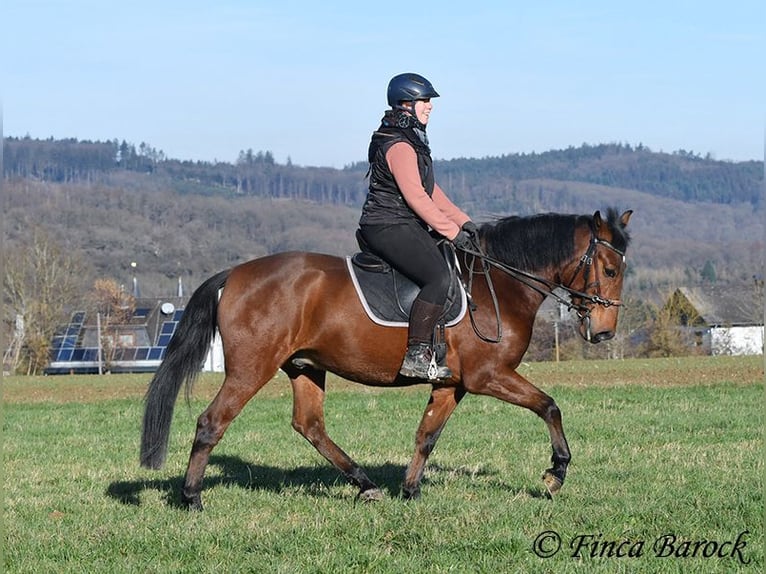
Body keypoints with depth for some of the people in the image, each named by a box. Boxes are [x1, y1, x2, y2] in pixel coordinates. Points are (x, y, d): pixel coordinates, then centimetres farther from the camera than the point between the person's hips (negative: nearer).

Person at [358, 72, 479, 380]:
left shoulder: (412, 140, 18)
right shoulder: (398, 146, -16)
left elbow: (431, 190, 20)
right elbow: (417, 198, -20)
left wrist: (463, 220, 11)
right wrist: (452, 231, -16)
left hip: (407, 227, 11)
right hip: (388, 228, -11)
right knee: (439, 277, -26)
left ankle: (437, 349, 12)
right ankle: (416, 355, -26)